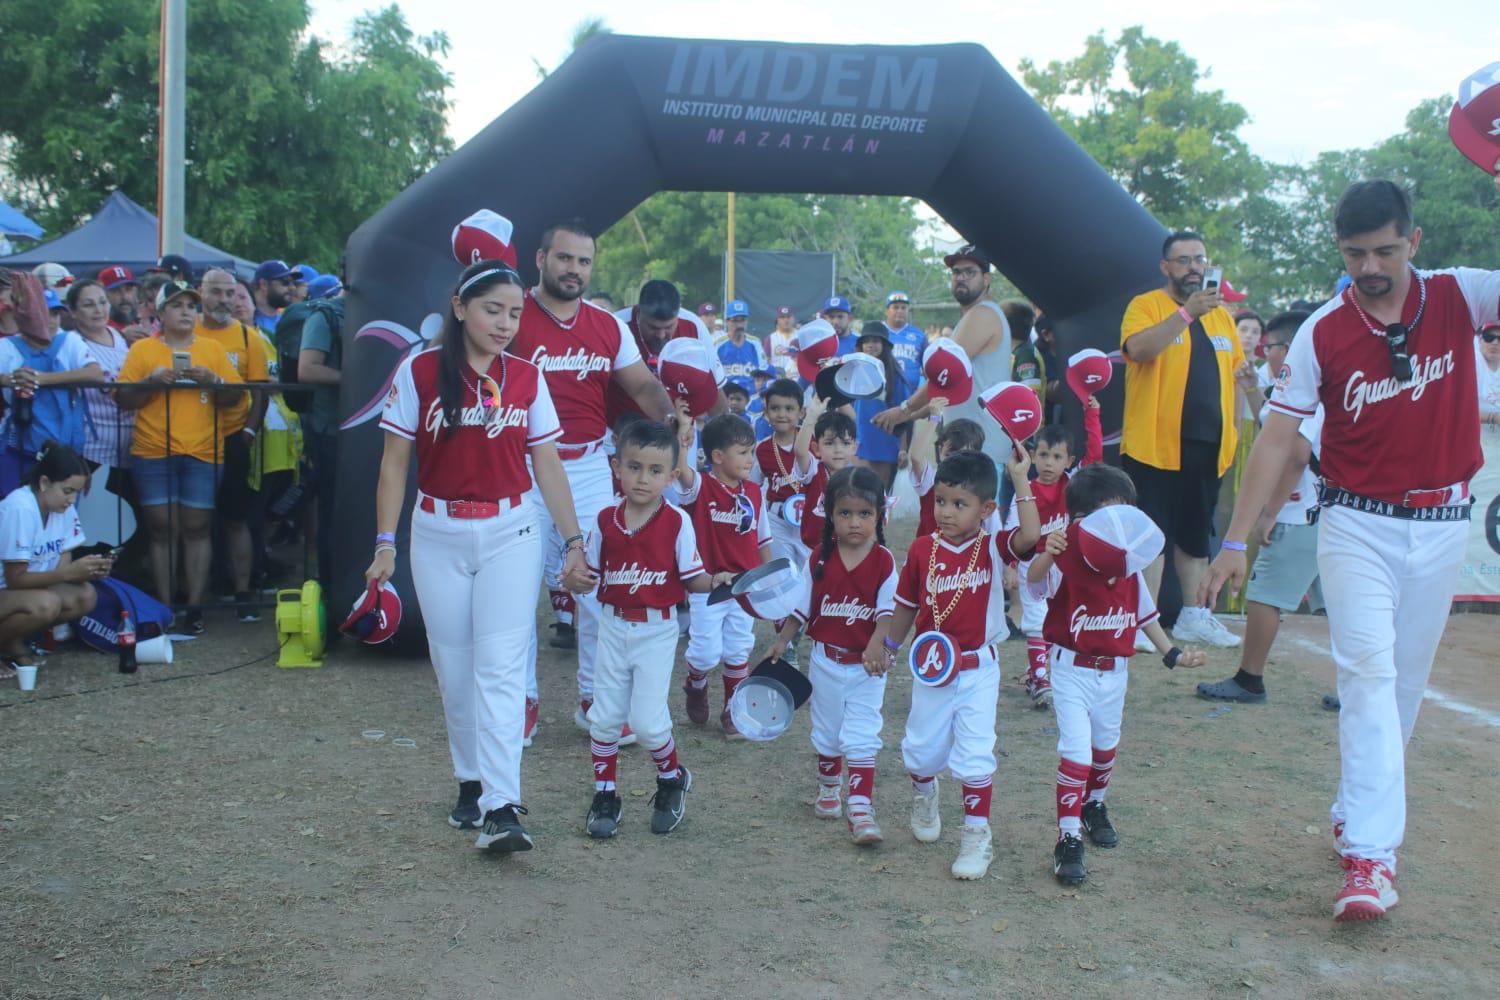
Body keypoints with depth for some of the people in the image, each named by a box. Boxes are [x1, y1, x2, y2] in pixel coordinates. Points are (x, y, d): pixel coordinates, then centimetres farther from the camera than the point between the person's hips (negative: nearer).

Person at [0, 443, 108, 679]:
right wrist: (70, 572, -31)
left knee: (85, 596, -14)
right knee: (46, 604, -34)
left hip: (23, 588, 8)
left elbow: (62, 567, -2)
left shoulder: (64, 508, -4)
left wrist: (89, 571, -23)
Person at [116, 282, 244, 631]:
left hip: (202, 453, 1)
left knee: (197, 528, -1)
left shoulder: (212, 348, 12)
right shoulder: (142, 349, 9)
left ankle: (195, 607, 2)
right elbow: (123, 399, 3)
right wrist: (152, 381, -12)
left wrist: (213, 380, -11)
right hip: (152, 453, -1)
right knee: (162, 528, -1)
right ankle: (164, 607, 3)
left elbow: (235, 398, 8)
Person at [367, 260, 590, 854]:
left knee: (500, 667, -9)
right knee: (454, 668, 8)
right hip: (438, 537, 0)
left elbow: (548, 467, 6)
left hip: (510, 533, 0)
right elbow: (394, 462, 0)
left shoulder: (526, 378, 2)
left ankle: (501, 809, -14)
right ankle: (471, 783, 25)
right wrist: (385, 542, -5)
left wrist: (574, 542, 4)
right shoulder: (419, 372, -3)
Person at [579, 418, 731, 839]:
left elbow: (692, 579, -7)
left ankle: (672, 779, 23)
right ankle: (605, 796, 25)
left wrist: (716, 581, -27)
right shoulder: (606, 520, -1)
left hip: (657, 632, -3)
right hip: (613, 627, 3)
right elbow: (593, 574, 6)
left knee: (647, 718, -7)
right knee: (604, 716, 8)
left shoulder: (677, 522, -9)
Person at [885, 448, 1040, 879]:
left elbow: (1029, 536, -32)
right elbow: (907, 604, 6)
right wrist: (890, 646, 11)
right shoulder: (922, 549, -6)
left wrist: (1021, 481, -31)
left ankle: (977, 834, 7)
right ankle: (923, 794, 48)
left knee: (974, 755, -6)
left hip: (978, 670, -2)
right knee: (923, 747, 16)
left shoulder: (993, 548, -11)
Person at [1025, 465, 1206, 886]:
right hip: (1071, 668, -6)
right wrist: (1047, 553, -59)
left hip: (1114, 672, 6)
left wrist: (1173, 654, 12)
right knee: (1076, 749, -15)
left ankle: (1094, 805, 49)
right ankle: (1068, 838, -8)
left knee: (1106, 746, 22)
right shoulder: (1067, 559, -19)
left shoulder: (1129, 567, -2)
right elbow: (1035, 581, -39)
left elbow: (1145, 614, 12)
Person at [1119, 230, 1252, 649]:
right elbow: (1138, 348, -23)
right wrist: (1187, 312, -27)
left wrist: (1233, 432, 15)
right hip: (1155, 446, -6)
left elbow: (1234, 374, 21)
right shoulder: (1146, 305, -3)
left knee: (1197, 535, 14)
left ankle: (1193, 617, 23)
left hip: (1207, 446, 6)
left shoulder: (1221, 314, 16)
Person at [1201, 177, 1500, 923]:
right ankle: (1371, 854, -16)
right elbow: (1277, 438, -5)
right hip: (1358, 523, -2)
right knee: (1369, 672, -14)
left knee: (1405, 680, 12)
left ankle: (1357, 812, 29)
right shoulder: (1323, 332, -6)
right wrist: (1236, 540, -9)